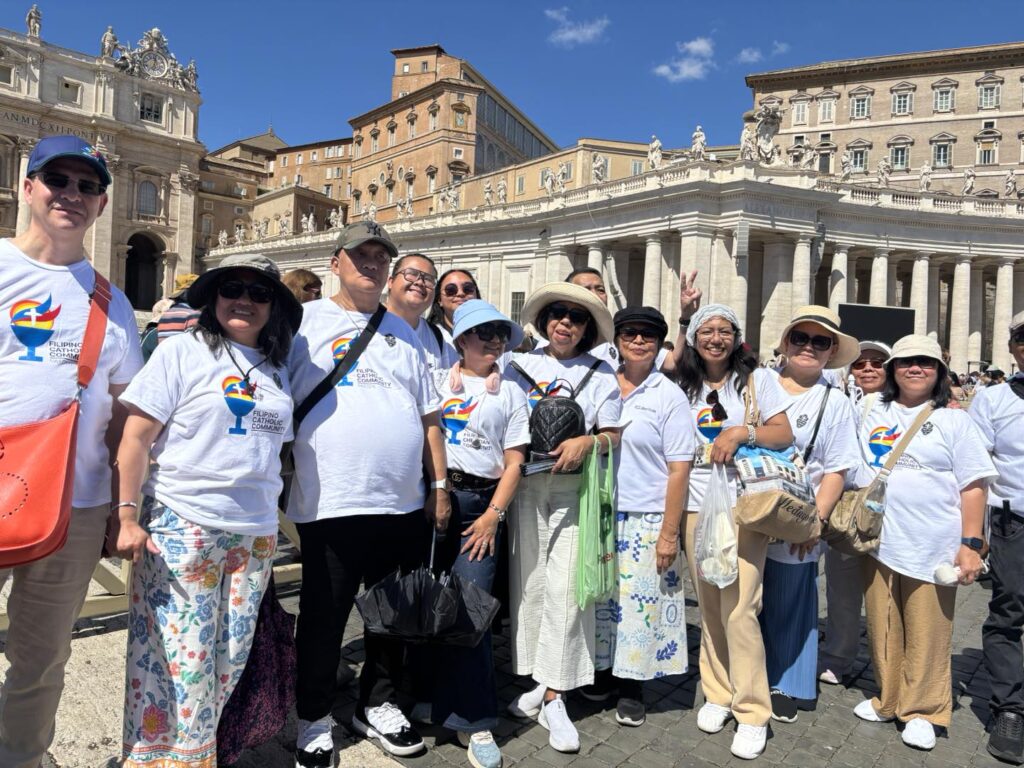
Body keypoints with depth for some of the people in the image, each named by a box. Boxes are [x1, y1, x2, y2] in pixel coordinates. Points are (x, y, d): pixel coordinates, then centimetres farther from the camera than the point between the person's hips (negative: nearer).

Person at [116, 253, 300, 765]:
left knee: (230, 658, 12)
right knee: (179, 655, 0)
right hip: (180, 526, -4)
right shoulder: (182, 351, -3)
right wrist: (126, 515, -12)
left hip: (254, 533, 5)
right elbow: (136, 437, -6)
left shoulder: (276, 371, 10)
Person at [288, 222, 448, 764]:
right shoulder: (306, 322, 1)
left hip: (404, 504, 5)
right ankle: (314, 720, 30)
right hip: (330, 504, -4)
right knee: (323, 619, 9)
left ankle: (377, 704, 36)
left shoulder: (402, 333, 14)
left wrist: (439, 485, 11)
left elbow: (428, 416, 15)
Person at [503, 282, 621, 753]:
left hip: (575, 492, -1)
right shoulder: (521, 366, 8)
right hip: (526, 487, 1)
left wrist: (588, 441, -14)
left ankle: (554, 698, 6)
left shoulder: (600, 374, 7)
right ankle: (539, 679, 21)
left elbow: (613, 435, 6)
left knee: (565, 588, -4)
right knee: (529, 583, 5)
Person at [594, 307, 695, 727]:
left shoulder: (669, 396, -5)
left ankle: (632, 686, 23)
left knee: (641, 602, 5)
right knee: (602, 598, 12)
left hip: (647, 518, -3)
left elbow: (679, 469, -6)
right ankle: (605, 669, 32)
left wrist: (669, 533, -10)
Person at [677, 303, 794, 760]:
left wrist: (743, 432, -17)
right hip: (696, 507, 4)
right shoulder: (685, 388, 12)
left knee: (738, 609, -8)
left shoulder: (757, 378, 2)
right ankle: (717, 694, 25)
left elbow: (784, 434, -3)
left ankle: (752, 712, 6)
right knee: (709, 607, 9)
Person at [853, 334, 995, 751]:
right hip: (879, 541, 3)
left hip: (932, 546, -3)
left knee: (926, 635, 6)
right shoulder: (876, 415, 10)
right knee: (883, 630, 12)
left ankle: (922, 711, 21)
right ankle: (887, 700, 28)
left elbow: (973, 485, -3)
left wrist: (971, 543, -9)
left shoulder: (954, 421, 0)